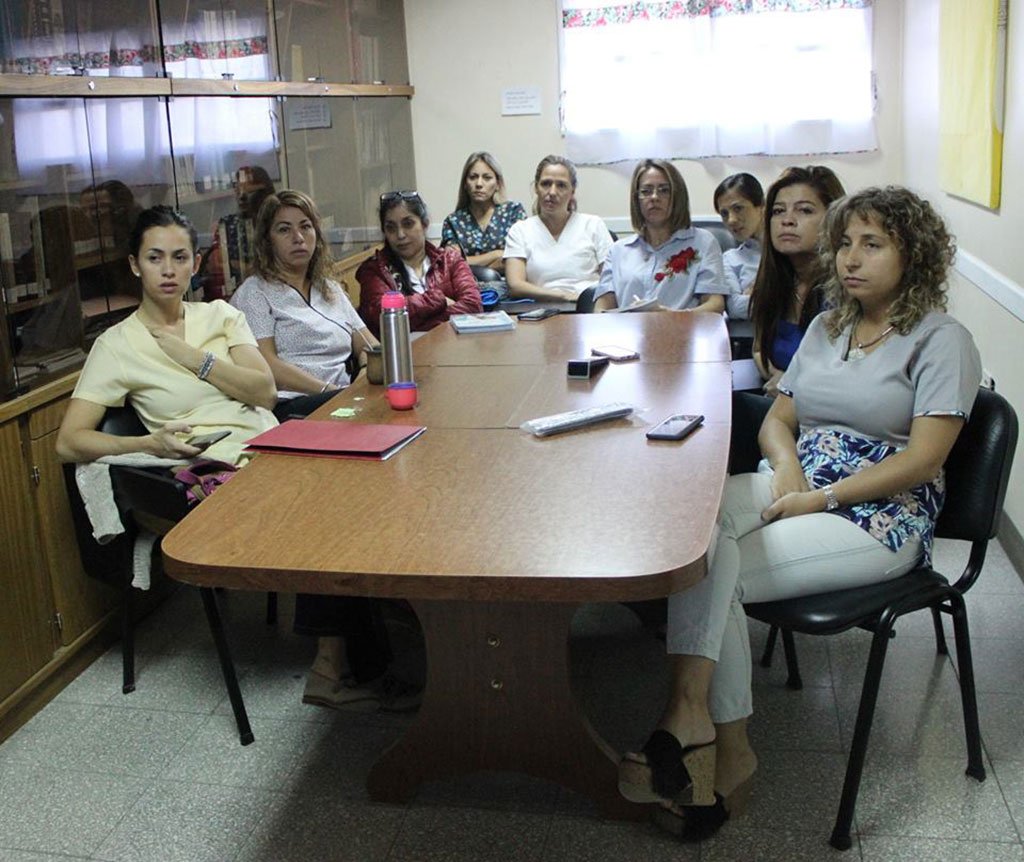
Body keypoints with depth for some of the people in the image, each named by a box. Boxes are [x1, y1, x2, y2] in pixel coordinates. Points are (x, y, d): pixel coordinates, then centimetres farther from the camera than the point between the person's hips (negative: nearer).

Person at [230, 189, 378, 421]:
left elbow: (369, 346, 20)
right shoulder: (254, 293, 5)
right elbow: (267, 366, -7)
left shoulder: (332, 290, 25)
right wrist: (329, 390, -17)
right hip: (288, 407, -7)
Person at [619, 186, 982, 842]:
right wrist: (786, 463, -5)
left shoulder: (942, 340, -2)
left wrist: (821, 498, -16)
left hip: (882, 516, -6)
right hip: (799, 486, 6)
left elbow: (922, 458, -12)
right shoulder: (826, 327, 19)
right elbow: (778, 419, 19)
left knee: (715, 569, -27)